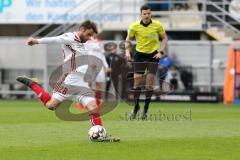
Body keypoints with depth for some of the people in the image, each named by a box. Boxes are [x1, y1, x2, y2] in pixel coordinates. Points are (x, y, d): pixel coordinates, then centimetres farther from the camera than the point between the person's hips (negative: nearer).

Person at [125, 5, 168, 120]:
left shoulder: (158, 25, -7)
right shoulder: (135, 26, -6)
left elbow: (164, 38, 4)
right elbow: (128, 40, 5)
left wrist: (161, 51, -7)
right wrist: (127, 51, -11)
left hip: (153, 55, -1)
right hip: (140, 54, 1)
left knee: (149, 84, -4)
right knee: (137, 82, -2)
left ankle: (145, 110, 7)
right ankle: (136, 107, 16)